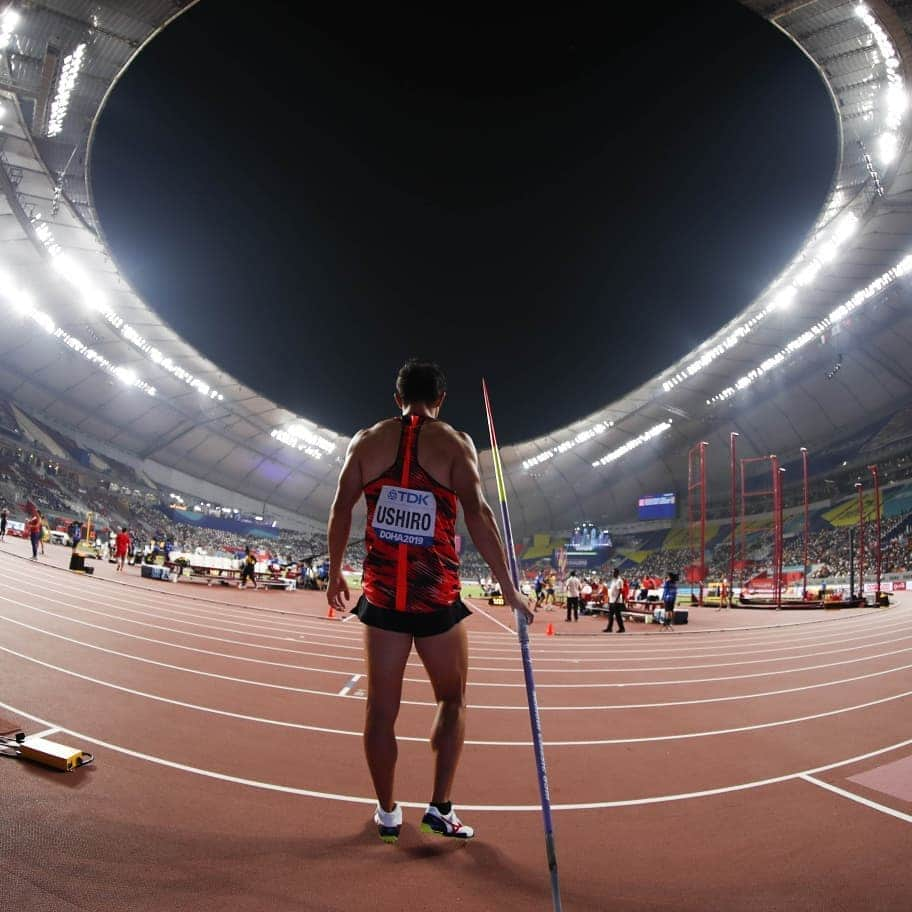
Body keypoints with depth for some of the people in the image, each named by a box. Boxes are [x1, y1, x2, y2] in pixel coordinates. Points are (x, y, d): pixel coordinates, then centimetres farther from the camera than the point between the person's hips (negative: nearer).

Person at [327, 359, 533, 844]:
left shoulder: (366, 440, 6)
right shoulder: (454, 442, -2)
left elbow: (341, 508, 5)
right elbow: (477, 513, -12)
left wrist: (335, 573, 15)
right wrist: (508, 587, -10)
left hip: (381, 593, 2)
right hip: (437, 596, -2)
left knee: (381, 708, 13)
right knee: (452, 700, 19)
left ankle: (387, 813, 26)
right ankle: (440, 808, 17)